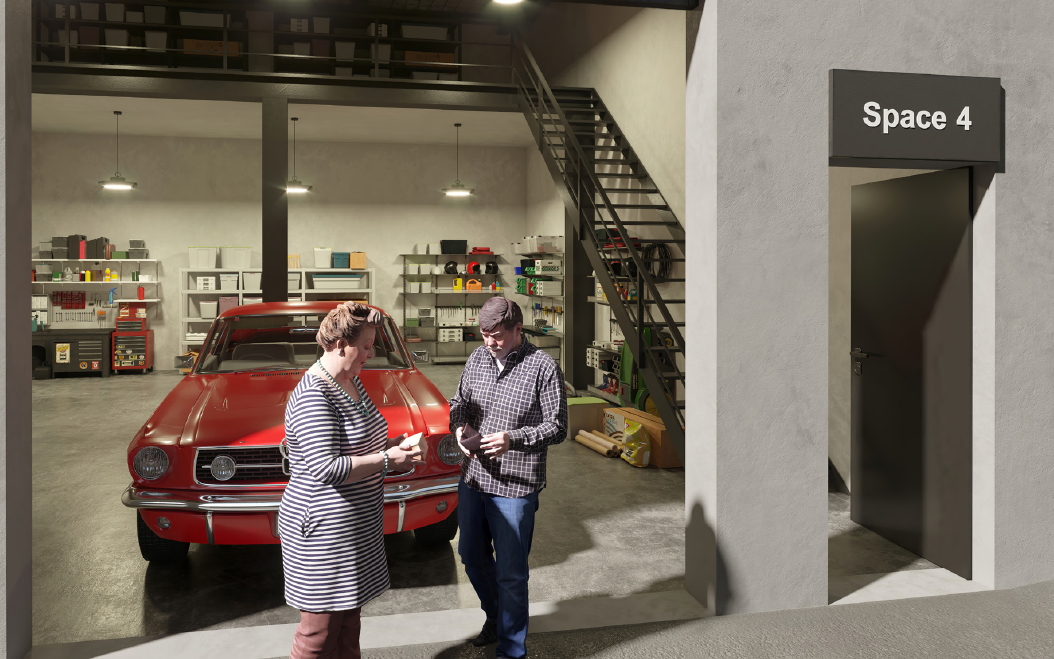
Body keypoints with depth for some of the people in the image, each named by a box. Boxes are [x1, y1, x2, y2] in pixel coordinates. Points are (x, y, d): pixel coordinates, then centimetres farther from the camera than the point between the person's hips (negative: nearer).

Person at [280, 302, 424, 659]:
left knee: (348, 619, 20)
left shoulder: (351, 380, 8)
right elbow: (326, 469, -27)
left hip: (357, 523, 10)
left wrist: (389, 444, 4)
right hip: (323, 529, -10)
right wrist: (386, 461, -21)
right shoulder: (312, 396, -22)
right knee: (319, 630, 3)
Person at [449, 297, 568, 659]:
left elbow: (556, 428, -12)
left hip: (516, 487, -6)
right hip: (473, 478, 6)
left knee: (510, 573, 3)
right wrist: (459, 427, -8)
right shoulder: (477, 359, 4)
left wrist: (513, 439, -25)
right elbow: (459, 403, 14)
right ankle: (495, 615, 48)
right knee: (472, 555, 22)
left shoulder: (544, 368, -13)